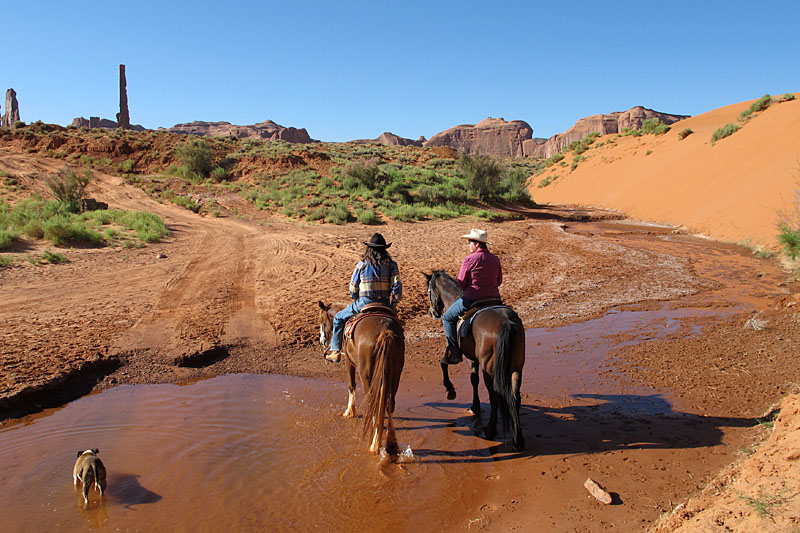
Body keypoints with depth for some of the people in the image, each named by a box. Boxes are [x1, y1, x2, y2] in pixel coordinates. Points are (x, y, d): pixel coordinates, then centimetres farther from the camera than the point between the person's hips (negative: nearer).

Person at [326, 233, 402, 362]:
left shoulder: (362, 264, 1)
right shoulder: (391, 265, 3)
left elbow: (353, 287, 5)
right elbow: (397, 286, -4)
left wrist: (356, 301, 21)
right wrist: (393, 304, 7)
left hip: (364, 303, -2)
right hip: (385, 304, 2)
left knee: (339, 319, 18)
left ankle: (335, 350, 15)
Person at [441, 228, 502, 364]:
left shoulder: (469, 260, -14)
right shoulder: (495, 259, 4)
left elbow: (461, 283, -8)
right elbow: (499, 281, 13)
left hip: (471, 300, -5)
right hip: (494, 299, 6)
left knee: (447, 318, 15)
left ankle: (454, 354, 11)